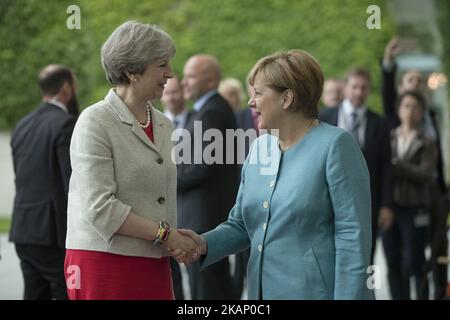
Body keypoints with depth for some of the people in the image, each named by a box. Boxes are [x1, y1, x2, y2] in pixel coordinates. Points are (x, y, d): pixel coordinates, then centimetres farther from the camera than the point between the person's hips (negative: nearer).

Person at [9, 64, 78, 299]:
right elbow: (74, 183, -16)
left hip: (23, 232, 8)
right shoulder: (65, 123, -11)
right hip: (53, 234, -8)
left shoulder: (23, 126, 14)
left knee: (34, 294, 10)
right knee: (68, 294, -5)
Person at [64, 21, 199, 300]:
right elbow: (99, 207, -17)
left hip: (154, 267, 7)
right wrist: (164, 234, -14)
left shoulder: (164, 125, 14)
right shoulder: (96, 122, -9)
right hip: (104, 264, -7)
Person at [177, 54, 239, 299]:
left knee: (203, 287, -8)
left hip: (203, 214, -10)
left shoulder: (210, 113, -15)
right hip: (218, 209, 10)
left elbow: (203, 166, -20)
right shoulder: (218, 108, 16)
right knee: (219, 282, 14)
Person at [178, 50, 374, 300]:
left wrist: (347, 295, -19)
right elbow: (240, 225, 15)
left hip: (316, 291, -6)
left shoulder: (336, 145, -8)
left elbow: (353, 235, -13)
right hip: (264, 290, 7)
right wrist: (204, 244, -3)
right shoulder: (259, 148, 12)